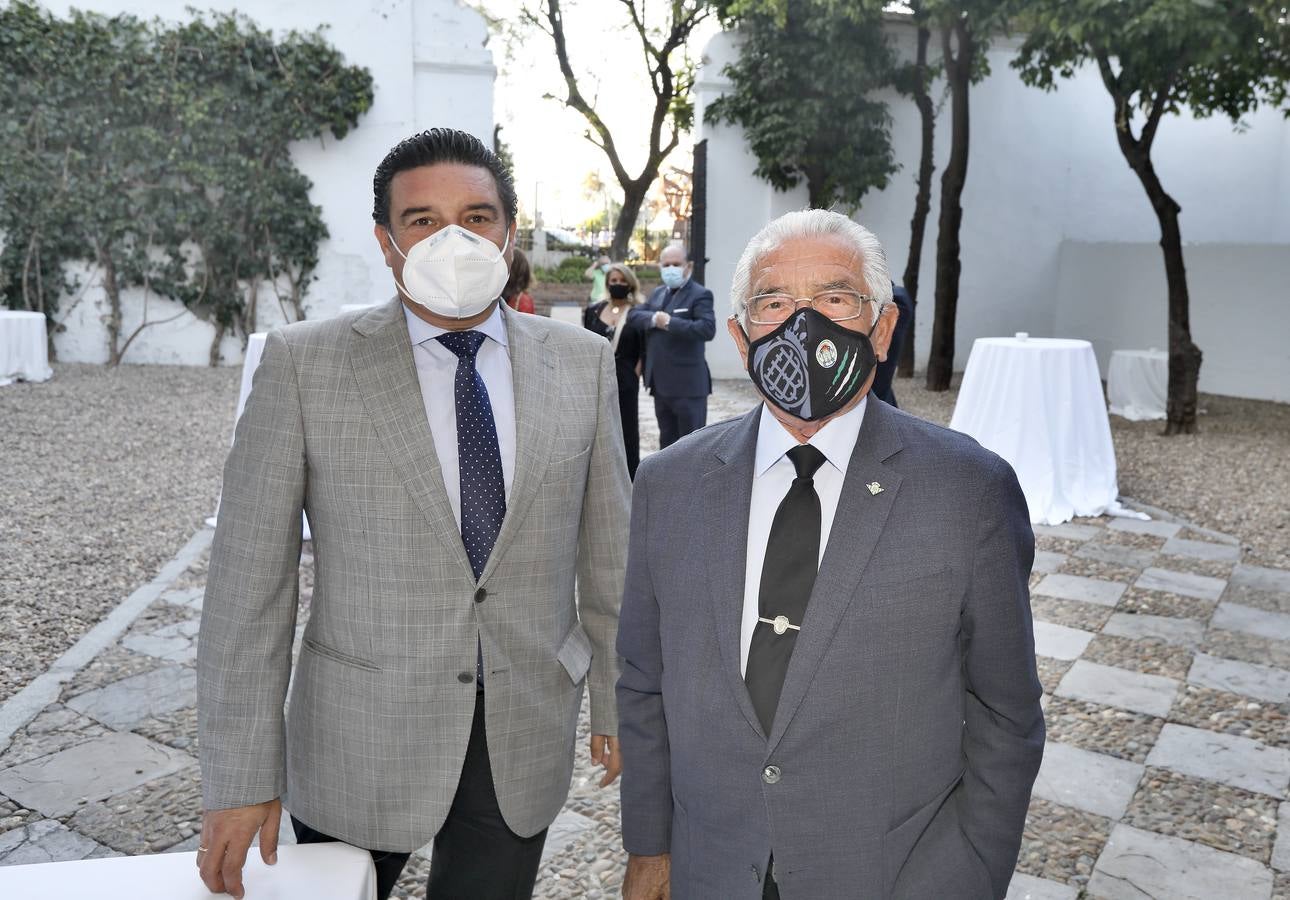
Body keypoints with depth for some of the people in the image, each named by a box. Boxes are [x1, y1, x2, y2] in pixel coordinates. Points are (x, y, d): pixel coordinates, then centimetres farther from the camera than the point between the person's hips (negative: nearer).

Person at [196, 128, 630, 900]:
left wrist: (618, 703, 8)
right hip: (358, 746, -1)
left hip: (526, 741, 2)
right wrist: (241, 776, -8)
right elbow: (250, 580, -8)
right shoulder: (303, 365, -9)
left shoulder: (583, 364, -1)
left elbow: (609, 551, 4)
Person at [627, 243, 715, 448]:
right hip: (661, 384, 8)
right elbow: (634, 314, 6)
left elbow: (707, 329, -24)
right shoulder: (657, 293, 15)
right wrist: (653, 319, -13)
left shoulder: (700, 294, -9)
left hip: (688, 385, -8)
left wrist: (669, 322, -22)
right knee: (667, 441, 17)